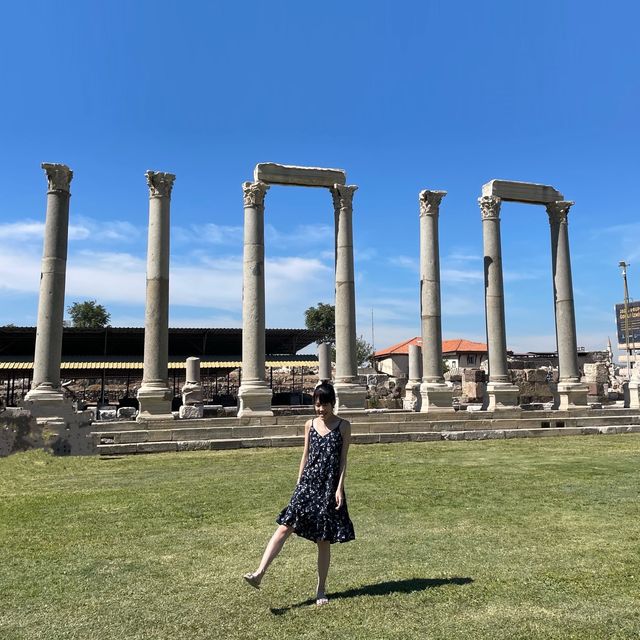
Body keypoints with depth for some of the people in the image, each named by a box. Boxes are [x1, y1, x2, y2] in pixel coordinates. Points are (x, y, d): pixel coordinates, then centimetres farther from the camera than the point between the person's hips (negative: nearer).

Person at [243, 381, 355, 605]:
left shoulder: (343, 426, -2)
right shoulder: (310, 425, 7)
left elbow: (343, 460, -3)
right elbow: (306, 455, 12)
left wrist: (339, 488, -9)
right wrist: (298, 484, 12)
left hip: (329, 488, -2)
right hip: (308, 484, 3)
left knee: (324, 540, 6)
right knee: (285, 526, -10)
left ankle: (321, 589, 20)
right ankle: (259, 573, -12)